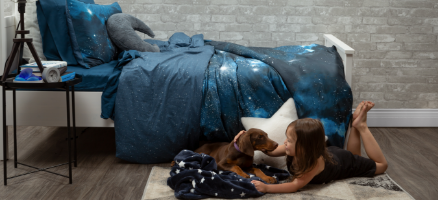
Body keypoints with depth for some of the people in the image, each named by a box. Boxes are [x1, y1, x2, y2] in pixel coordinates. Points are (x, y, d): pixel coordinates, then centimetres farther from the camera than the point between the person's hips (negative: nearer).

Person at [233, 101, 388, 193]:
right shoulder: (292, 149, -33)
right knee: (352, 154, 39)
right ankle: (356, 122, 32)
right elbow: (271, 151, -17)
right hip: (331, 153, 5)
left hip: (347, 164, -5)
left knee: (381, 165, 20)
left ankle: (361, 126, 23)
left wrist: (266, 188, -62)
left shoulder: (315, 162, -50)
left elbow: (295, 185, -53)